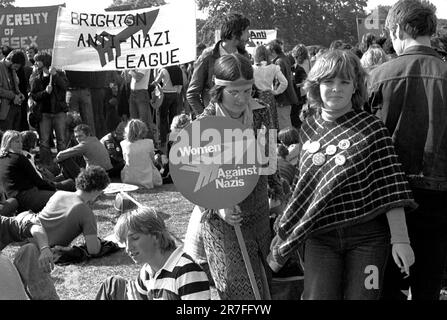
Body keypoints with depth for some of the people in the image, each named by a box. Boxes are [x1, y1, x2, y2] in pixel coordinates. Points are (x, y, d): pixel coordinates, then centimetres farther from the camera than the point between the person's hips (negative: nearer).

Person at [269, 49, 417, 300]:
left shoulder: (372, 128, -5)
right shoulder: (309, 129, 7)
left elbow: (391, 187, -8)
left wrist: (400, 240, -13)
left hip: (368, 235, -2)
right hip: (320, 235, 3)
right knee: (318, 297, -4)